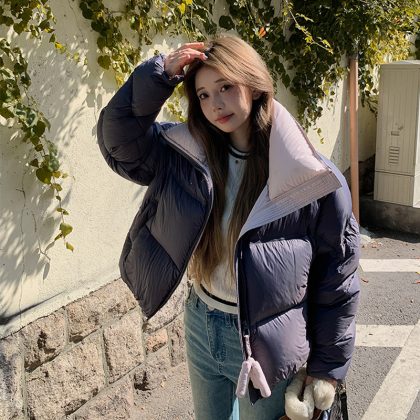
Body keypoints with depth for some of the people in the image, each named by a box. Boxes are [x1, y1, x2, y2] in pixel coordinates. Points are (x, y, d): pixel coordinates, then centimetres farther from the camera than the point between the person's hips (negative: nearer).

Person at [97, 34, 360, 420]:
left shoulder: (311, 178, -18)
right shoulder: (191, 156, -5)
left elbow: (337, 283, -11)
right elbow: (119, 138, -6)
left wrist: (328, 369, -6)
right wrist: (160, 75, -19)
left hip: (269, 345, -4)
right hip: (201, 329, 5)